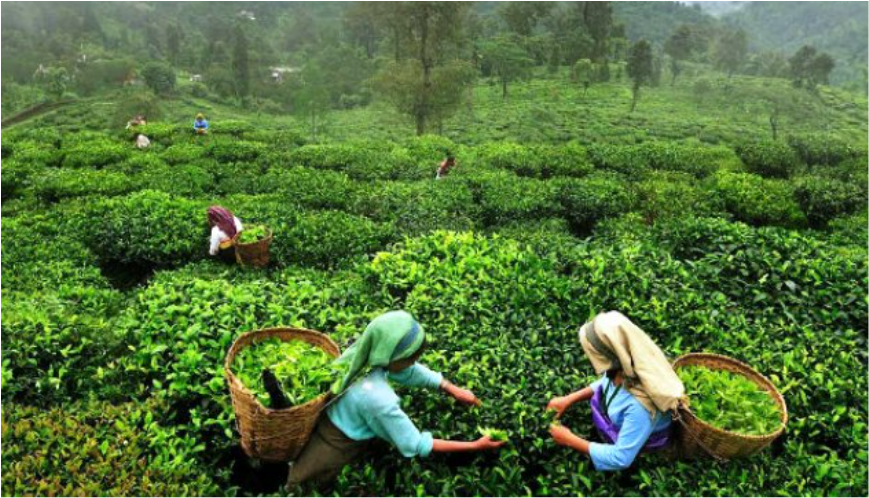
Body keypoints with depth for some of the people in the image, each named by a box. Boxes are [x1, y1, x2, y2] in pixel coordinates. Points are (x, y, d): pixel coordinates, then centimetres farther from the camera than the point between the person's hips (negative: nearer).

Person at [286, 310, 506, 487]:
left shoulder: (367, 352, -20)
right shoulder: (377, 398, -42)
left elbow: (412, 372, -3)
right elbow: (415, 446, -29)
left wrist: (454, 390, -6)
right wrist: (476, 446, -25)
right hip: (334, 452, -8)